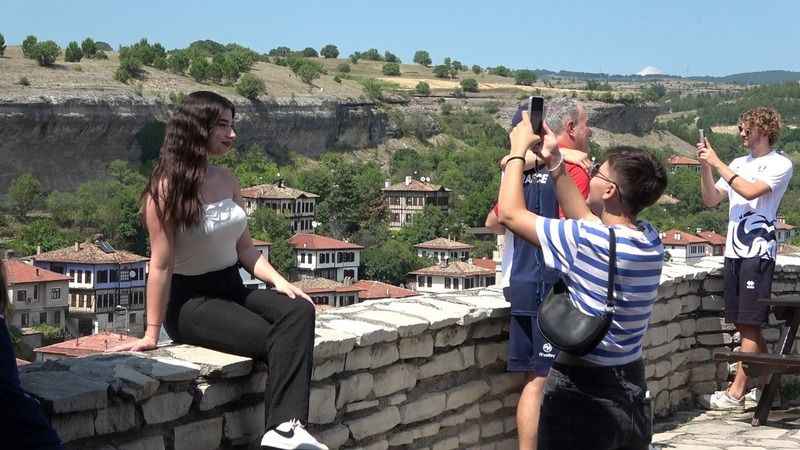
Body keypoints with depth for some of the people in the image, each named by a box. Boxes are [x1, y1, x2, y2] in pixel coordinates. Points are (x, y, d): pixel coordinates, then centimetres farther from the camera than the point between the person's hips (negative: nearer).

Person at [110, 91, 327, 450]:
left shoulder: (227, 181, 9)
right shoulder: (168, 188, -12)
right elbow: (161, 265, -13)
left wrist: (279, 281, -2)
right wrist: (152, 333, -12)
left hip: (233, 288, 6)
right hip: (190, 300, -6)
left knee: (299, 311, -23)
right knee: (275, 340, -26)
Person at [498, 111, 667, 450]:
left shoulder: (588, 242, -22)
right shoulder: (649, 239, -1)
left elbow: (510, 214, -14)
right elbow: (585, 217, 16)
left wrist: (518, 149, -2)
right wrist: (555, 161, 16)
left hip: (583, 394, -7)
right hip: (632, 387, 7)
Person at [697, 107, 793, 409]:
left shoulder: (780, 165, -4)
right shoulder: (738, 165, 17)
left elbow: (751, 191, -19)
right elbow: (711, 200, 15)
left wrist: (717, 163, -13)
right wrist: (705, 167, 1)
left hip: (758, 252, -7)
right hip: (734, 251, 7)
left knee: (749, 326, -6)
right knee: (744, 325, 9)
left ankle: (736, 393, -6)